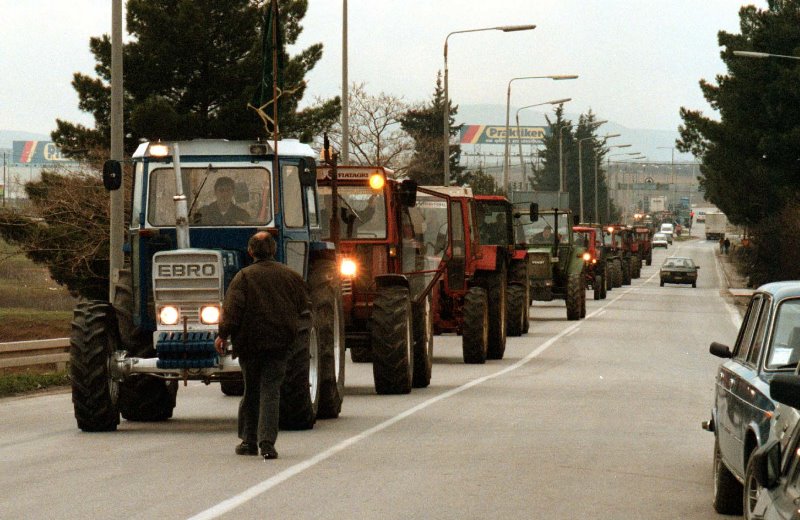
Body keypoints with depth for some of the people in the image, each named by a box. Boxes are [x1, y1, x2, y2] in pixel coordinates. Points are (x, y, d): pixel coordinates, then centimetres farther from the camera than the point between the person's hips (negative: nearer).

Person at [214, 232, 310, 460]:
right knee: (270, 391, 0)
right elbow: (303, 305, 12)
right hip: (280, 343, 1)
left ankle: (249, 441, 18)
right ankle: (267, 442, -14)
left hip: (249, 342, -1)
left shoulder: (244, 277, -6)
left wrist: (223, 334, -9)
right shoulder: (289, 276, 4)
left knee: (251, 392, 13)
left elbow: (232, 309, -14)